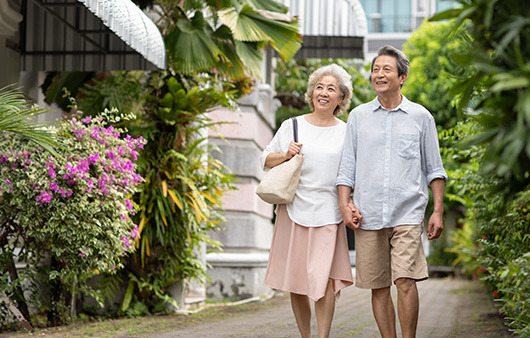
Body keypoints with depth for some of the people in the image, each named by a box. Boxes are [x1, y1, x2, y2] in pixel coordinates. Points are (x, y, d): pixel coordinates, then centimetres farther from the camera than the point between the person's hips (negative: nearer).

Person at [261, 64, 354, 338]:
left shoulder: (346, 133, 7)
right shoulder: (292, 126, 7)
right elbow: (266, 160, 12)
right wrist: (286, 155, -6)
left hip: (328, 213, -1)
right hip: (294, 210, 1)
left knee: (325, 279, -13)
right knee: (296, 282, 7)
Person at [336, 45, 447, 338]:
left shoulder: (421, 117, 8)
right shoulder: (358, 116, 11)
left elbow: (434, 169, 11)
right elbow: (347, 166, 12)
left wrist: (438, 211, 3)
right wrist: (345, 204, 0)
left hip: (407, 214, -2)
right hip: (368, 215, 2)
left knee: (405, 281, -14)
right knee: (378, 286, 5)